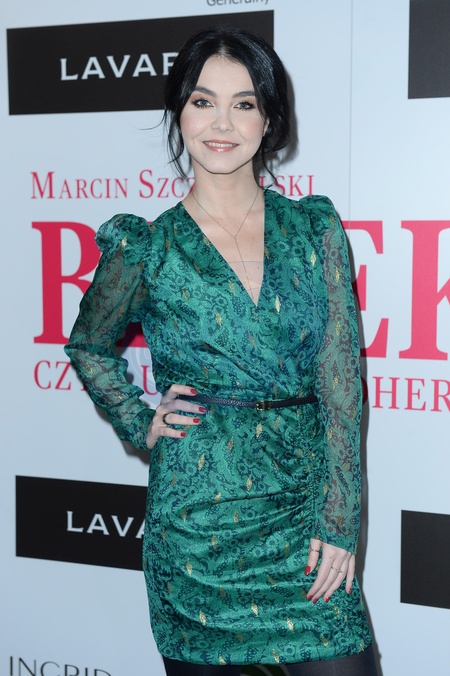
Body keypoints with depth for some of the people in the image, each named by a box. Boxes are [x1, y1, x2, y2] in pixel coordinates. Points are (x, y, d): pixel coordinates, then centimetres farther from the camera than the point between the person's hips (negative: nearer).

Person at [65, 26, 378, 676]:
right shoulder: (146, 248, -2)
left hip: (307, 506, 2)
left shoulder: (314, 227, 2)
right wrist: (140, 423, 2)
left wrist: (339, 522, -6)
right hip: (198, 521, -1)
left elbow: (341, 377, -1)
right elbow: (89, 345, 17)